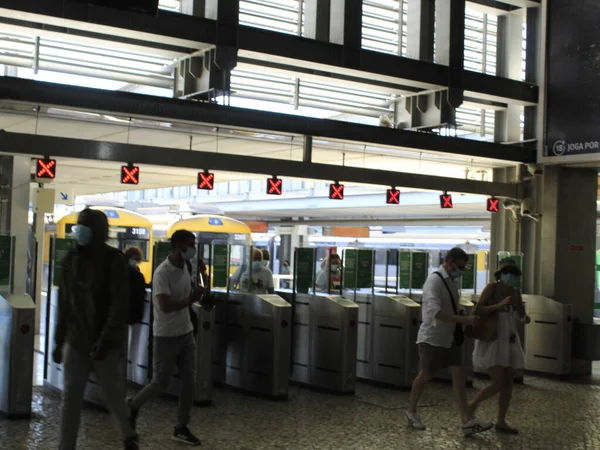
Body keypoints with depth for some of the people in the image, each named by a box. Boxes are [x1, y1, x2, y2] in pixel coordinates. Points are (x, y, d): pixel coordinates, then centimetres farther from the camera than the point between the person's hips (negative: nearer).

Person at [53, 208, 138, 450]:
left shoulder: (113, 260, -10)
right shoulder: (70, 259, 5)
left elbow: (120, 305, -16)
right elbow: (64, 304, 10)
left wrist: (105, 340, -23)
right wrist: (59, 341, 8)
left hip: (105, 344, -4)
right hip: (76, 342, 4)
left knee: (114, 395, 9)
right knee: (70, 397, 3)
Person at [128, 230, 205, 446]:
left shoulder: (186, 268, 4)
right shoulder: (162, 272, -20)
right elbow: (166, 306, -28)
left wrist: (196, 294, -1)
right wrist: (192, 299, -20)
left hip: (186, 333, 7)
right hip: (166, 336, -7)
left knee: (189, 381, 4)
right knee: (161, 383, 1)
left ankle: (181, 428, 15)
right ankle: (133, 405, 29)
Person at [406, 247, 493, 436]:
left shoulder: (451, 281, 7)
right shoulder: (434, 281, -19)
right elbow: (434, 311, -32)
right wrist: (464, 320, -33)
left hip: (449, 337, 8)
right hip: (432, 338, -7)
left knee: (459, 376, 0)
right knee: (425, 376, 7)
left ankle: (468, 422, -1)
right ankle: (411, 411, 29)